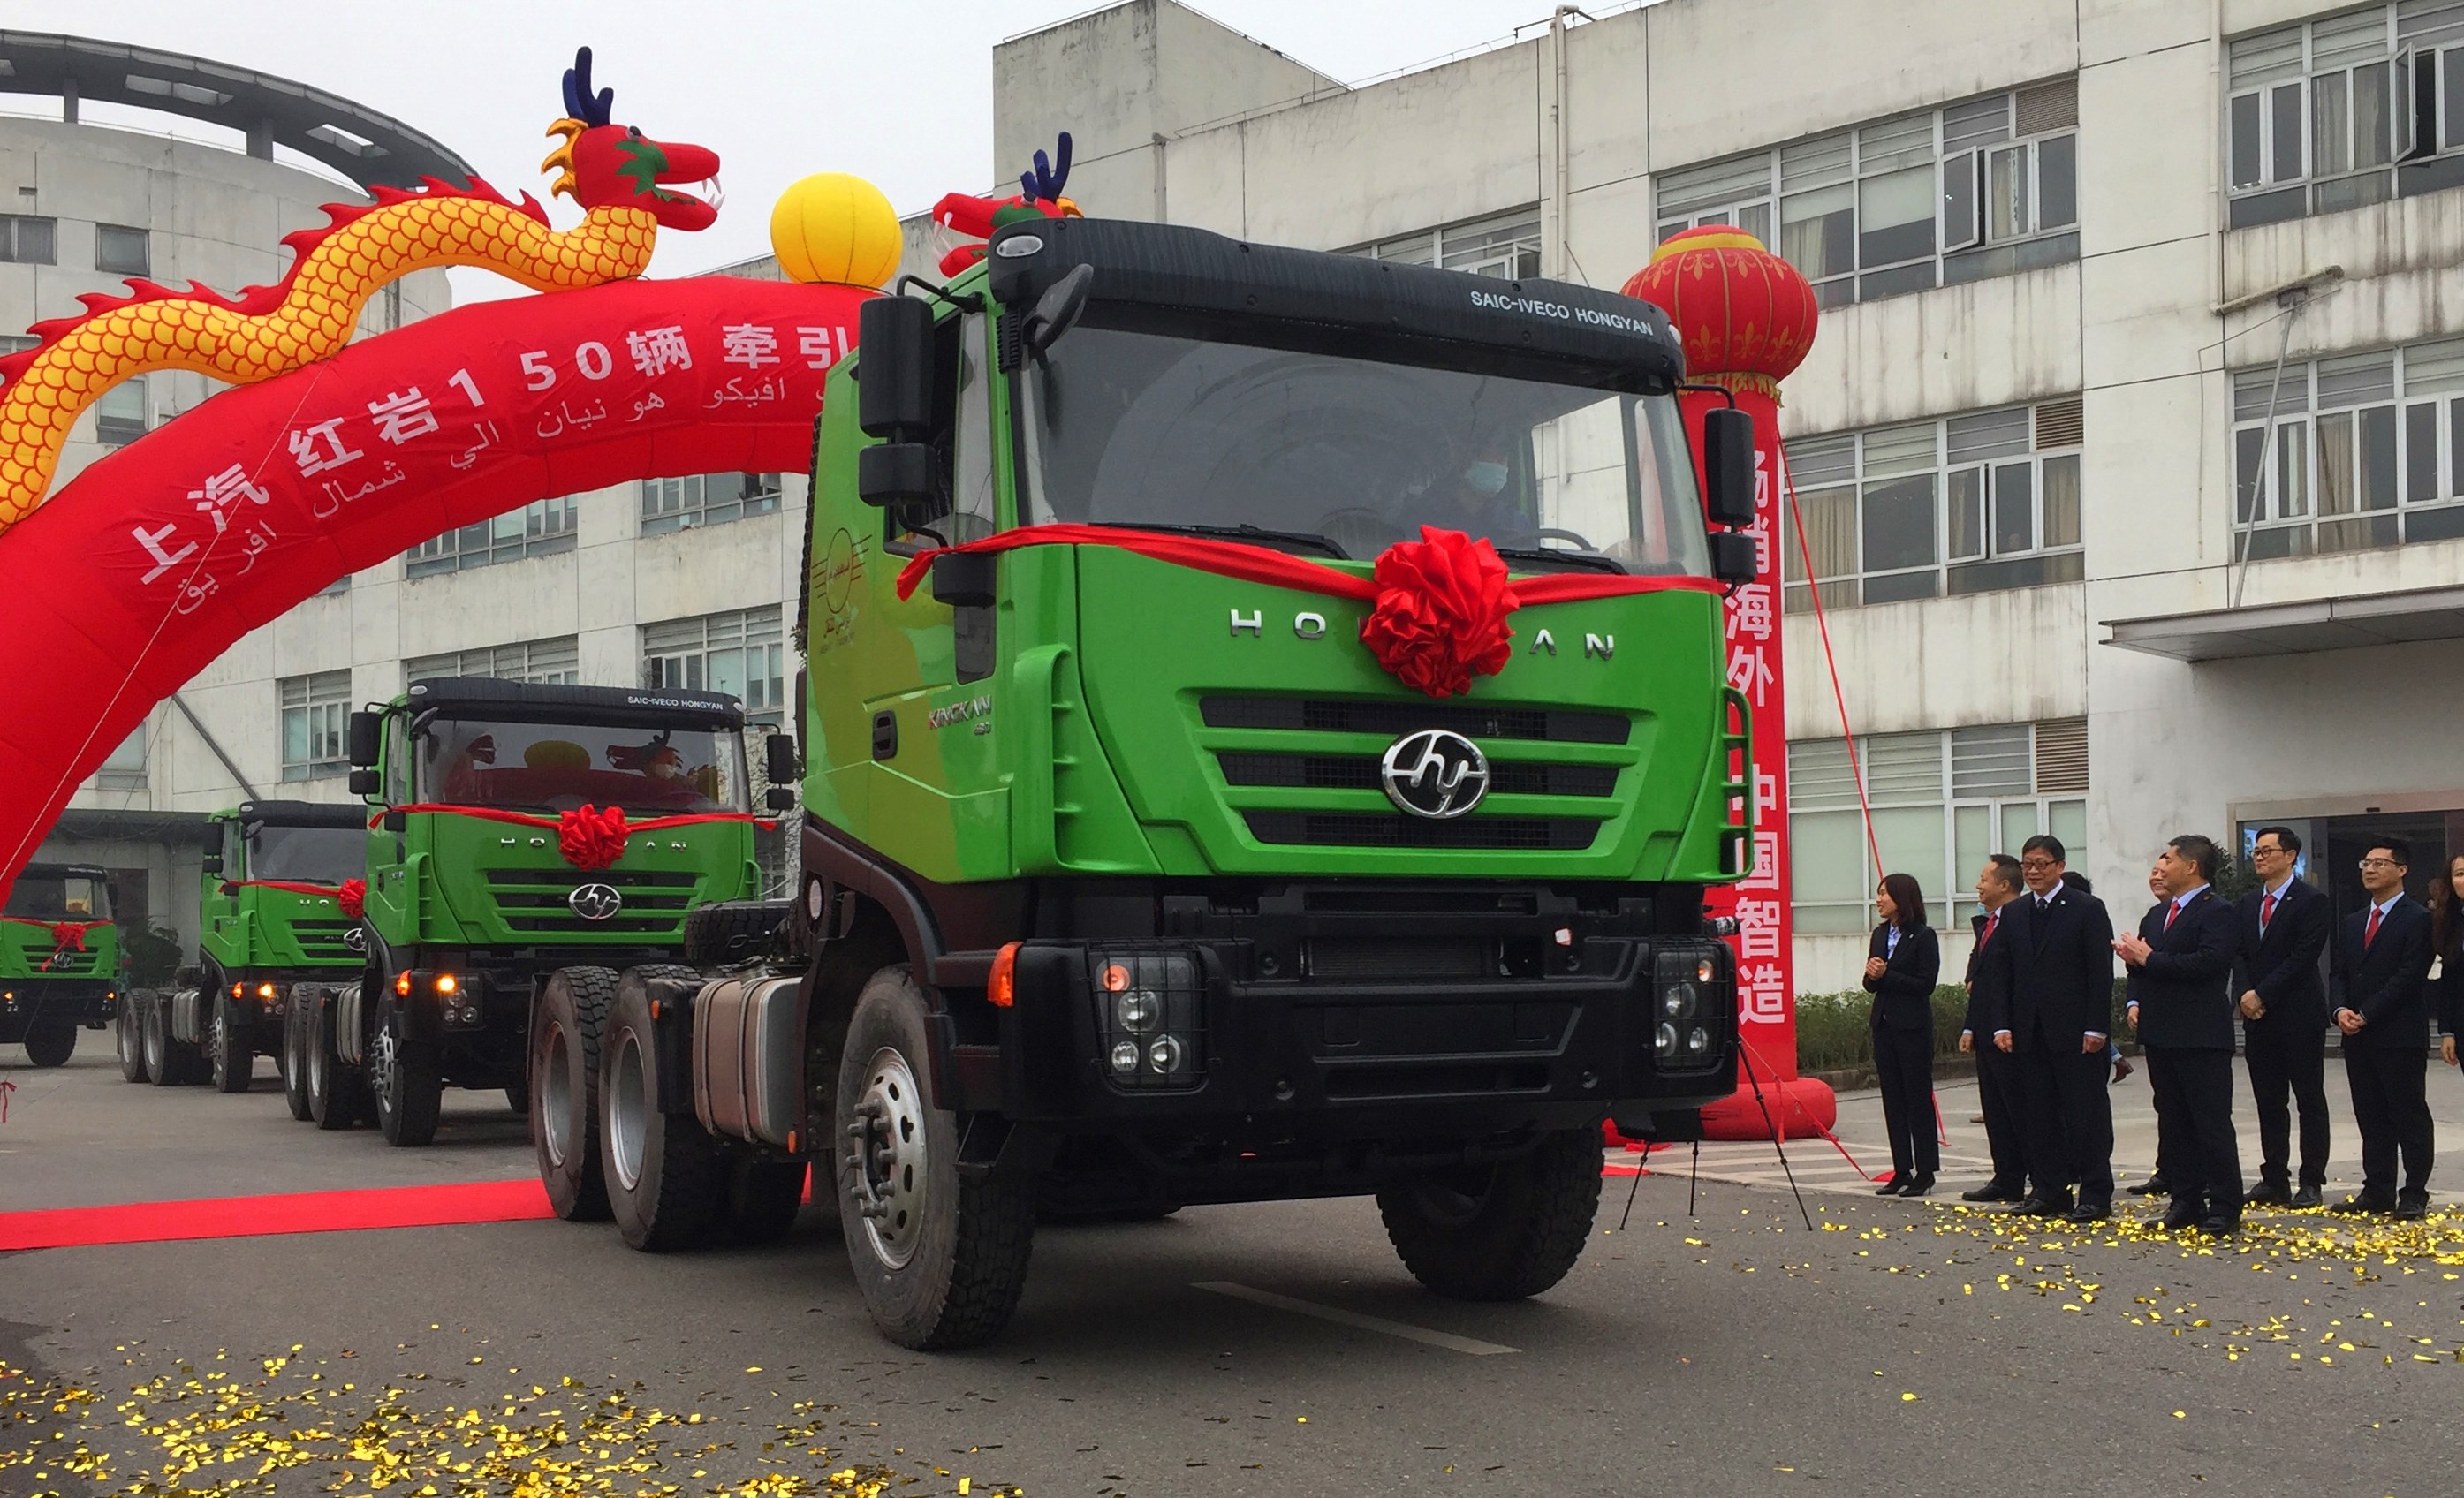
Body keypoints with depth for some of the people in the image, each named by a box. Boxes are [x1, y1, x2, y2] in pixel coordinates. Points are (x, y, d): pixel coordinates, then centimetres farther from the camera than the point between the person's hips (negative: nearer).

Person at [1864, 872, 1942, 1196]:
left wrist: (1886, 975, -16)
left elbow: (1926, 984, -14)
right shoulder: (1879, 935, 12)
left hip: (1913, 1027, -7)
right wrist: (1871, 976, -8)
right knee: (1893, 1100, 8)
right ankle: (1902, 1171, 14)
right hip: (1884, 1024, 7)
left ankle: (1924, 1174, 4)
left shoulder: (1923, 936, -9)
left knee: (1918, 1099, -1)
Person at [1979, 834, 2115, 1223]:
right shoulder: (2013, 914, 13)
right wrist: (2002, 1025, 3)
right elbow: (2003, 974, 12)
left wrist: (2095, 1028, -12)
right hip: (2028, 1033, 5)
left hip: (2074, 1031, -5)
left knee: (2086, 1114, -1)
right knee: (2038, 1115, 7)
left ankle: (2095, 1195, 4)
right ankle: (2048, 1191, 14)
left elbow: (2101, 973, -6)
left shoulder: (2088, 909, -2)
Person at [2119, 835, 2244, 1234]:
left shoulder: (2217, 912, -9)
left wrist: (2150, 959, -18)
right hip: (2160, 1033, 9)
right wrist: (2135, 1002, 3)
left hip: (2201, 1036, -9)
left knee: (2212, 1123, -5)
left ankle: (2224, 1207, 0)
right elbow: (2138, 963, 22)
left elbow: (2209, 962, -23)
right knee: (2173, 1122, 11)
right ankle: (2186, 1202, 18)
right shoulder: (2156, 914, 18)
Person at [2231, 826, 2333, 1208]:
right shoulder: (2245, 905, 15)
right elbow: (2238, 954, 8)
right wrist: (2244, 994, -9)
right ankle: (2274, 1180, 13)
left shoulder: (2312, 902, -6)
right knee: (2268, 1102, 9)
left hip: (2299, 1017, -6)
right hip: (2258, 1019, 6)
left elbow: (2303, 958, -14)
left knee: (2310, 1101, 1)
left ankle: (2311, 1183, 4)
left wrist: (2263, 995, -16)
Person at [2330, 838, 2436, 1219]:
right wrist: (2342, 1010, -3)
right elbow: (2342, 974, 16)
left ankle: (2414, 1195, 4)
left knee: (2409, 1117, -1)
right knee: (2372, 1120, 10)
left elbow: (2409, 976, -14)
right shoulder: (2353, 923, 17)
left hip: (2400, 1036, -7)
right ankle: (2377, 1193, 15)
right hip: (2359, 1038, 7)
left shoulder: (2417, 919, -6)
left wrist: (2366, 1014, -16)